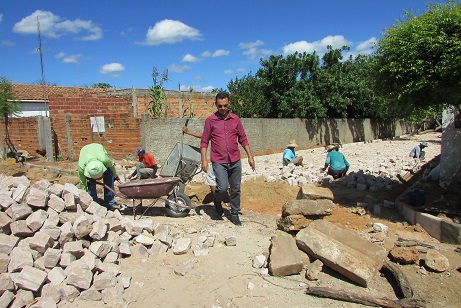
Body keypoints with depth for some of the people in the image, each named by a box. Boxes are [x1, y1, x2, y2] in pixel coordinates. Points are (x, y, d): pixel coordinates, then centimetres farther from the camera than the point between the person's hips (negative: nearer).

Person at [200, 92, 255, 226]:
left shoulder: (236, 119, 7)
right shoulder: (210, 120, 0)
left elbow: (243, 139, 12)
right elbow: (204, 142, 1)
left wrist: (250, 156, 7)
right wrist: (204, 160, -8)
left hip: (235, 161, 3)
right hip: (219, 161, -3)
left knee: (236, 189, 8)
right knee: (222, 187, -16)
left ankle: (234, 214, 25)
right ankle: (217, 201, 18)